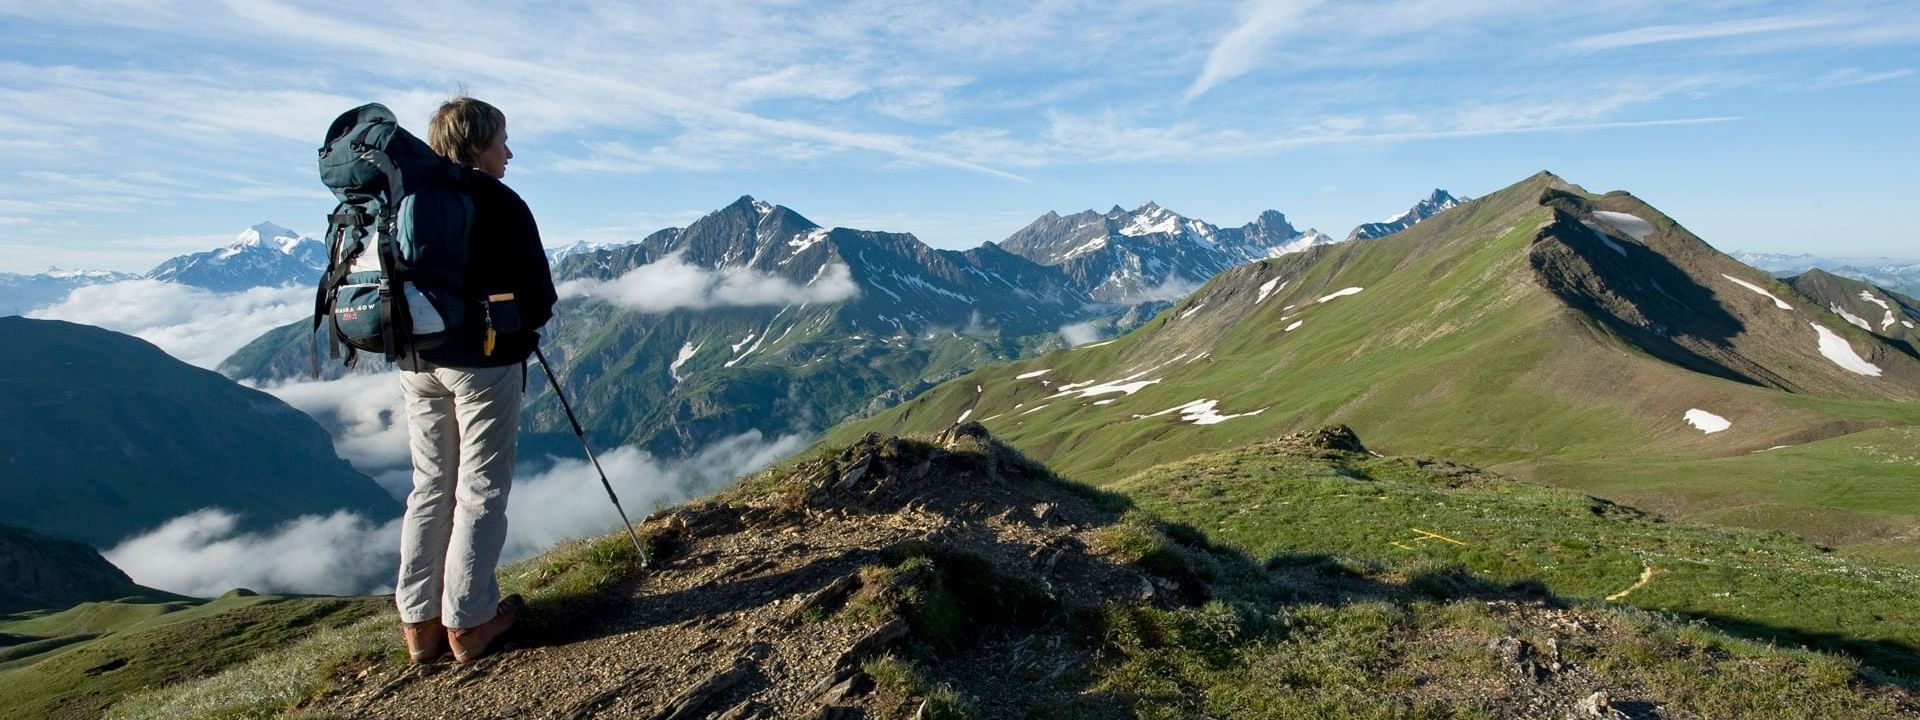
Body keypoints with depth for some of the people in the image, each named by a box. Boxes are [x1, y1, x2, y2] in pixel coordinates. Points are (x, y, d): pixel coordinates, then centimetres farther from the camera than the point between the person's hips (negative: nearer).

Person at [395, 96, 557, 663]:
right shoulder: (499, 203, -9)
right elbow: (538, 295, -10)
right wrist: (519, 328, 9)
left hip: (416, 362, 6)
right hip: (484, 360, -6)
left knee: (430, 487, 14)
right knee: (480, 491, 2)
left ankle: (419, 622, 18)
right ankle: (469, 622, 8)